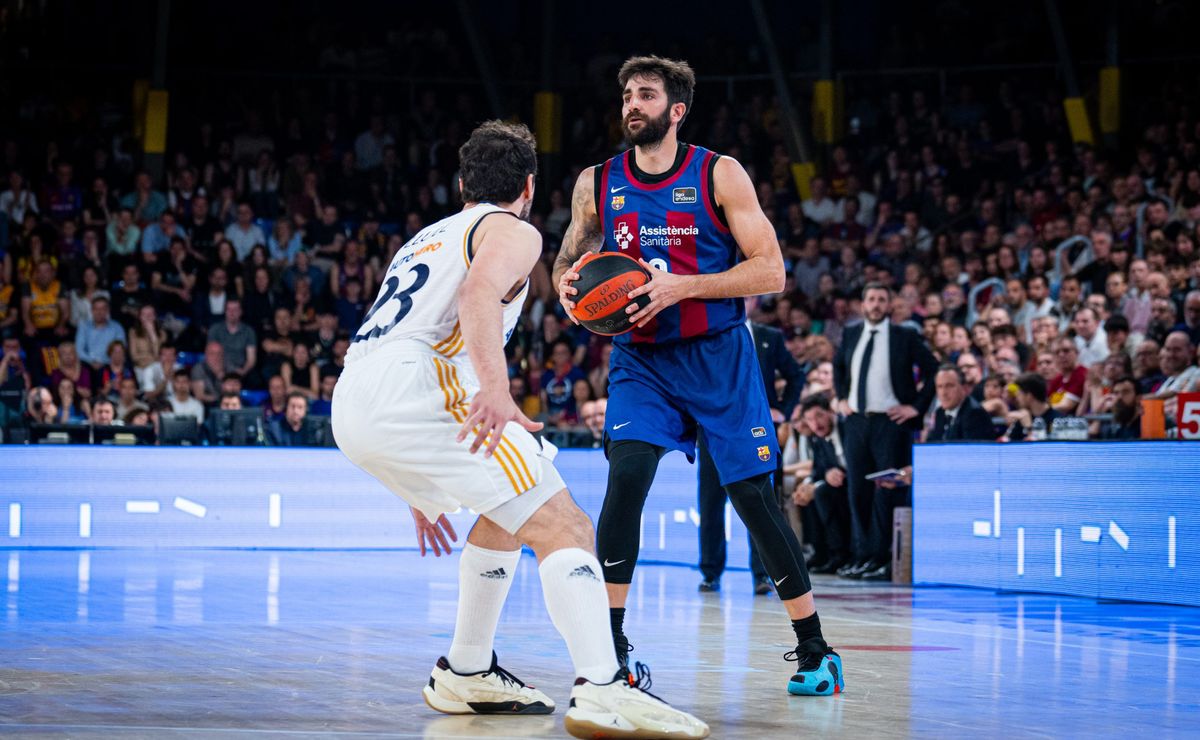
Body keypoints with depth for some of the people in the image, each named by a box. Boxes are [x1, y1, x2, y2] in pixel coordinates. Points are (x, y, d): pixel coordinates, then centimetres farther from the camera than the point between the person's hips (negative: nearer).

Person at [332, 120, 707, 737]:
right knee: (562, 526, -10)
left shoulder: (427, 238, 36)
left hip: (350, 407, 8)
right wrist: (495, 387, -31)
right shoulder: (513, 231, 10)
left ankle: (466, 676, 30)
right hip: (414, 389, -8)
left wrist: (423, 492, 42)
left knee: (506, 516, 28)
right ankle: (601, 690, -27)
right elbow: (479, 290, -15)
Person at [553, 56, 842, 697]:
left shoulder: (719, 175, -6)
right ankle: (611, 646, -12)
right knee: (625, 476, -20)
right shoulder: (597, 184, 3)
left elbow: (771, 270, -11)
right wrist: (567, 285, -9)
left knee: (753, 496, -1)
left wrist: (681, 286, -22)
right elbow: (568, 261, 16)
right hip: (640, 360, 2)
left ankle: (814, 650, 11)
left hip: (718, 357, -2)